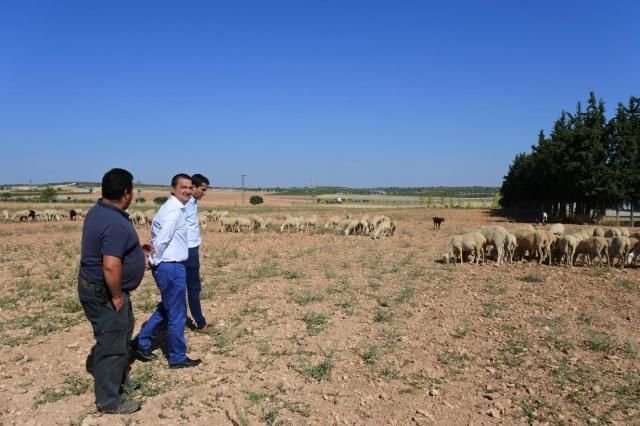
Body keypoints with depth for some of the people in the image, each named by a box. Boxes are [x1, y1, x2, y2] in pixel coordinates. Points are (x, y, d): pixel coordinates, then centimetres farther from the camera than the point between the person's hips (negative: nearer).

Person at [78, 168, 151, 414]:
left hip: (96, 286, 10)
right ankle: (109, 401, 16)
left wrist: (136, 249, 20)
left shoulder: (100, 211, 5)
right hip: (104, 292, -10)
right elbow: (111, 265, -33)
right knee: (113, 345, 2)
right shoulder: (115, 223, -28)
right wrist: (116, 296, -22)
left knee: (121, 332, 26)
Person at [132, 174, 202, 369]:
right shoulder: (175, 210, -19)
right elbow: (161, 240, -23)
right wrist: (155, 261, -9)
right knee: (177, 314, 4)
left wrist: (155, 260, 10)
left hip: (168, 265, 10)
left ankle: (142, 341, 32)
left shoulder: (172, 208, 13)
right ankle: (177, 358, 17)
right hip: (171, 267, -10)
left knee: (166, 308, 24)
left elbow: (159, 237, 14)